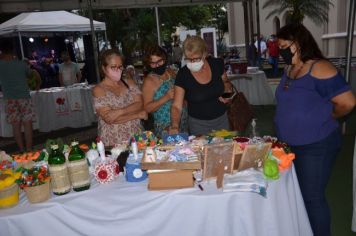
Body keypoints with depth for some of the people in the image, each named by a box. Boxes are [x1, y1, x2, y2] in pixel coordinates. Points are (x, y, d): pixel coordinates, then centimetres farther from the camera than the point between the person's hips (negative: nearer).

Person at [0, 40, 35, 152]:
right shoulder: (22, 64, -1)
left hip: (10, 98, 1)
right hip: (24, 96, -1)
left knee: (16, 125, 7)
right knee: (27, 123, 0)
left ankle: (21, 150, 11)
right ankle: (29, 150, 0)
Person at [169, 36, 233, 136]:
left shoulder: (217, 64, -10)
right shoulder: (183, 75, -17)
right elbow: (176, 106, -18)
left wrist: (227, 90, -11)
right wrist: (174, 126, -34)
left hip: (221, 119, 3)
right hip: (198, 123, -3)